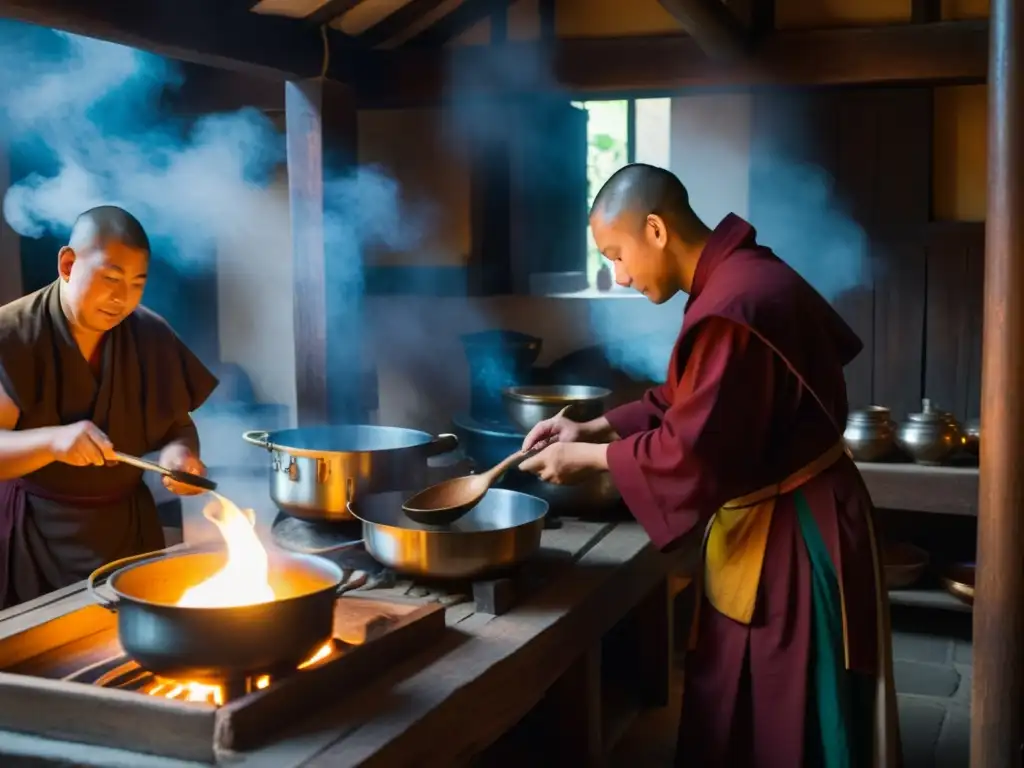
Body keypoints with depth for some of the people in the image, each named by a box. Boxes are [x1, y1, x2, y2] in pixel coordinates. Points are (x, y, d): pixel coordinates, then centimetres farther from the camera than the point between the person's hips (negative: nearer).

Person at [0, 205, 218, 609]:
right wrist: (52, 440, -38)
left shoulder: (153, 336, -3)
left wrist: (178, 452, -17)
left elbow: (180, 425, 5)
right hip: (34, 534, -3)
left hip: (128, 528, 3)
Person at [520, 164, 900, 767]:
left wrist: (590, 458, -13)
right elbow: (687, 402, 15)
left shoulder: (732, 306, -27)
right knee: (733, 719, 21)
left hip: (792, 535, -10)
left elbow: (694, 452, -26)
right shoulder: (740, 277, 7)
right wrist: (597, 427, 6)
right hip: (768, 521, 10)